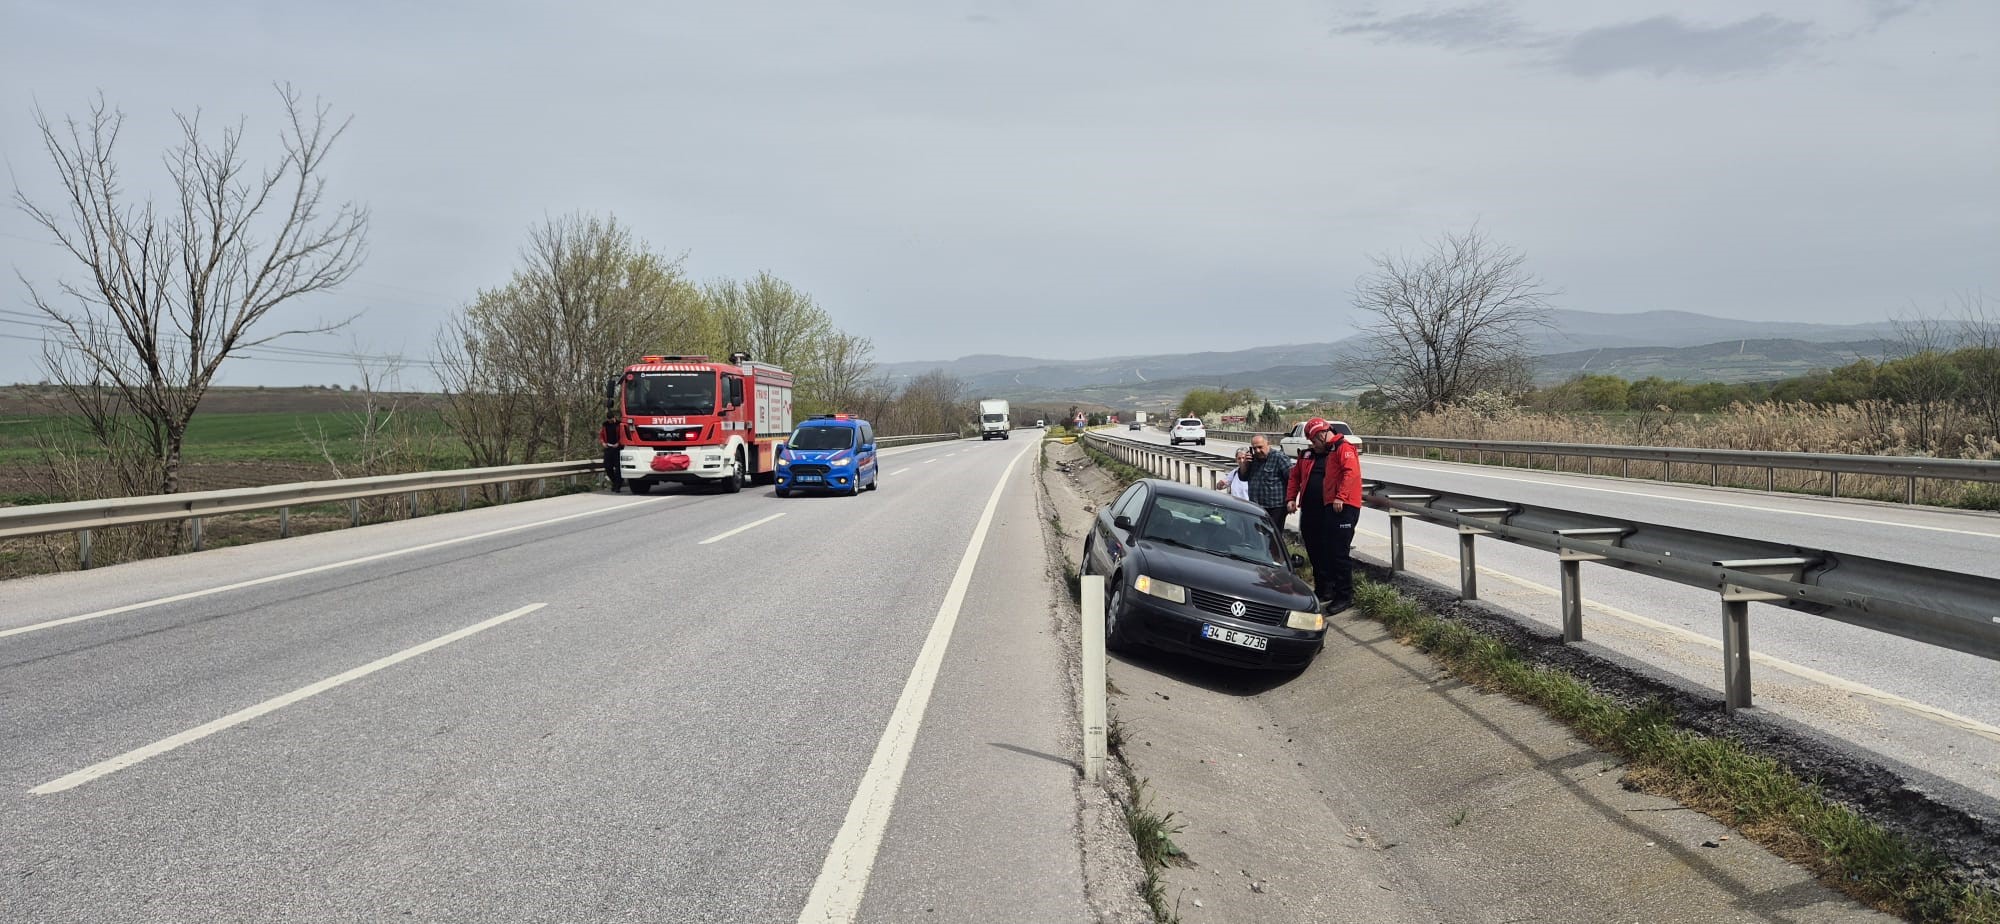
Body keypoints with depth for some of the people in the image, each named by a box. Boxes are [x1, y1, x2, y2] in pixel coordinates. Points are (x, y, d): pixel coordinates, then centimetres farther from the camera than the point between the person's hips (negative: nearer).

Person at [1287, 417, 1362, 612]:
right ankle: (1323, 591, 28)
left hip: (1339, 508, -8)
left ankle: (1345, 595, 0)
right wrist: (1291, 498, 13)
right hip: (1311, 510, 8)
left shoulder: (1343, 449, -5)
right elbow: (1295, 476, 26)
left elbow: (1351, 472, -19)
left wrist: (1340, 497, -26)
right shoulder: (1308, 455, 19)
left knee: (1338, 553, -8)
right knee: (1316, 552, 14)